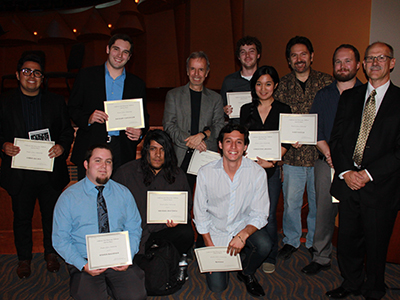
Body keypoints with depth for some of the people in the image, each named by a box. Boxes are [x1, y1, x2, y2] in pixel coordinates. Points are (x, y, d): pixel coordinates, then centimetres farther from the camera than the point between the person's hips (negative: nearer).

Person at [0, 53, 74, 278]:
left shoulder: (56, 102, 6)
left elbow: (68, 130, 6)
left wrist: (62, 146, -12)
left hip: (51, 173, 1)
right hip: (19, 173, 0)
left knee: (52, 215, 13)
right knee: (22, 217, 13)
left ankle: (51, 253, 35)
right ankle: (24, 258, 33)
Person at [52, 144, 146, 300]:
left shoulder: (123, 193, 8)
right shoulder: (68, 197, 1)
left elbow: (134, 230, 7)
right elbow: (60, 239, -1)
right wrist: (83, 265, -14)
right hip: (84, 262, -1)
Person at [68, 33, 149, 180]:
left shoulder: (137, 84, 13)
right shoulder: (86, 76, 8)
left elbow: (143, 117, 16)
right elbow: (72, 108, 8)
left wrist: (140, 132, -4)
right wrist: (88, 118, -12)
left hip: (122, 152, 1)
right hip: (89, 149, -1)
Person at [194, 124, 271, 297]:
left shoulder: (257, 173, -13)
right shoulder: (206, 173, -13)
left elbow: (260, 214, -10)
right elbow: (200, 214, -5)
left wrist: (243, 235, -28)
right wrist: (210, 247, -10)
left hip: (244, 227, 1)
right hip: (215, 232, 0)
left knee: (264, 244, -30)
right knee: (217, 286, -8)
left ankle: (247, 273, 4)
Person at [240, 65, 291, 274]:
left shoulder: (283, 110, 6)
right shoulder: (246, 109, 10)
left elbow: (286, 142, 1)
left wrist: (270, 161, -13)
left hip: (272, 169, -1)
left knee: (268, 215, -1)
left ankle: (270, 257, 16)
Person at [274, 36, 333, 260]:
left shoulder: (326, 82, 2)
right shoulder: (283, 85, 6)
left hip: (320, 153, 0)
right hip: (293, 154, 1)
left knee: (318, 201, 11)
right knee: (291, 201, 8)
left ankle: (315, 242, 31)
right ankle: (291, 240, 29)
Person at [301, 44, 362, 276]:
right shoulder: (323, 95, 12)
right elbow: (314, 130, 5)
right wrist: (330, 155, -9)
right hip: (326, 163, 2)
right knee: (324, 211, 6)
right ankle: (322, 257, 21)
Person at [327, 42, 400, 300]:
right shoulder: (349, 97, 9)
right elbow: (336, 138, 6)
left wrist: (368, 174, -15)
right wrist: (345, 171, -8)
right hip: (348, 182, 3)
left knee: (376, 244, 11)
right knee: (348, 240, 14)